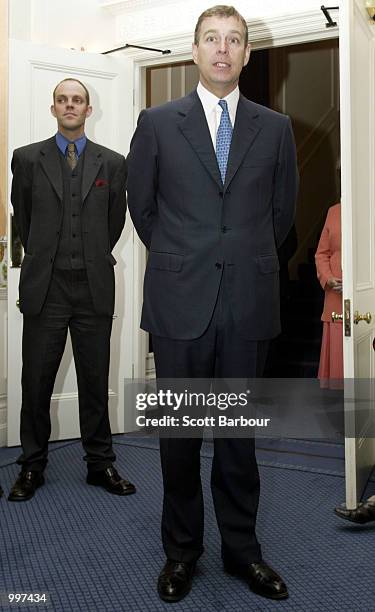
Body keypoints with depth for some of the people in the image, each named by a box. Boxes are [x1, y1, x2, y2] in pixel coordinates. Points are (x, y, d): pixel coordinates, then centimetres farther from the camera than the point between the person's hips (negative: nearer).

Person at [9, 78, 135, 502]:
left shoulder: (112, 163, 6)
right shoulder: (27, 158, 4)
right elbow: (22, 217, 14)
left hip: (94, 288, 1)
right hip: (44, 288, 0)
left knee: (95, 382, 9)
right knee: (36, 382, 6)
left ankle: (100, 464, 22)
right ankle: (32, 466, 21)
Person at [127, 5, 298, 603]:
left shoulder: (275, 127, 8)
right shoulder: (158, 122, 4)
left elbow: (282, 210, 15)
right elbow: (140, 204, 10)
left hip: (249, 303, 1)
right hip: (180, 304, -1)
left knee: (239, 431, 10)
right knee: (179, 431, 8)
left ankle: (241, 547, 26)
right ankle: (181, 550, 24)